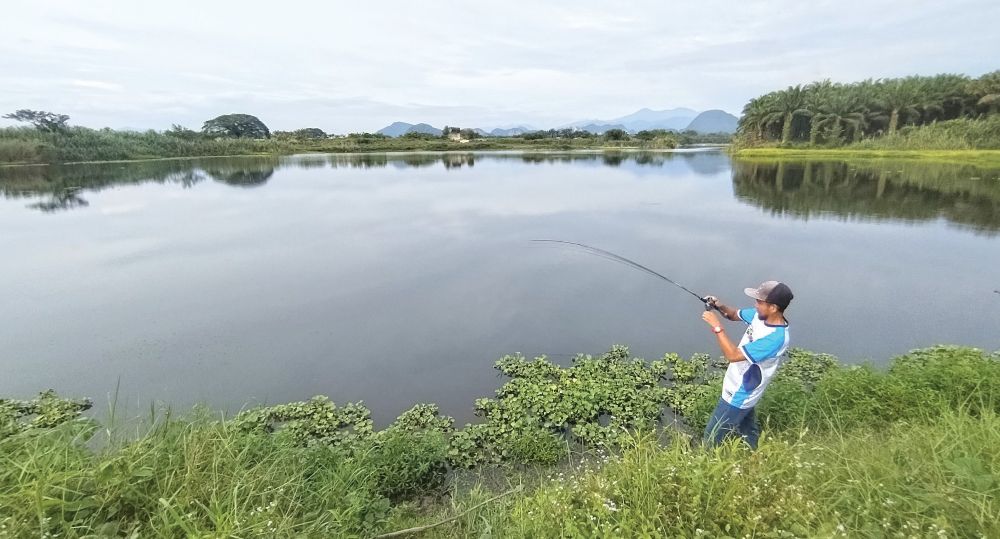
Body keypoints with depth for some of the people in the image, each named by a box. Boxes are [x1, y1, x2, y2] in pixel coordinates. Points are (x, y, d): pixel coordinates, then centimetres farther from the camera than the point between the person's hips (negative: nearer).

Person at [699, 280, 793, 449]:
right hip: (743, 392, 9)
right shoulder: (760, 315, -9)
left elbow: (733, 355, -35)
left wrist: (717, 326, -31)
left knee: (712, 437, 5)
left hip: (738, 396, -9)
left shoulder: (776, 338, -34)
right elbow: (734, 314, 8)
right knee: (749, 432, 30)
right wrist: (720, 306, -13)